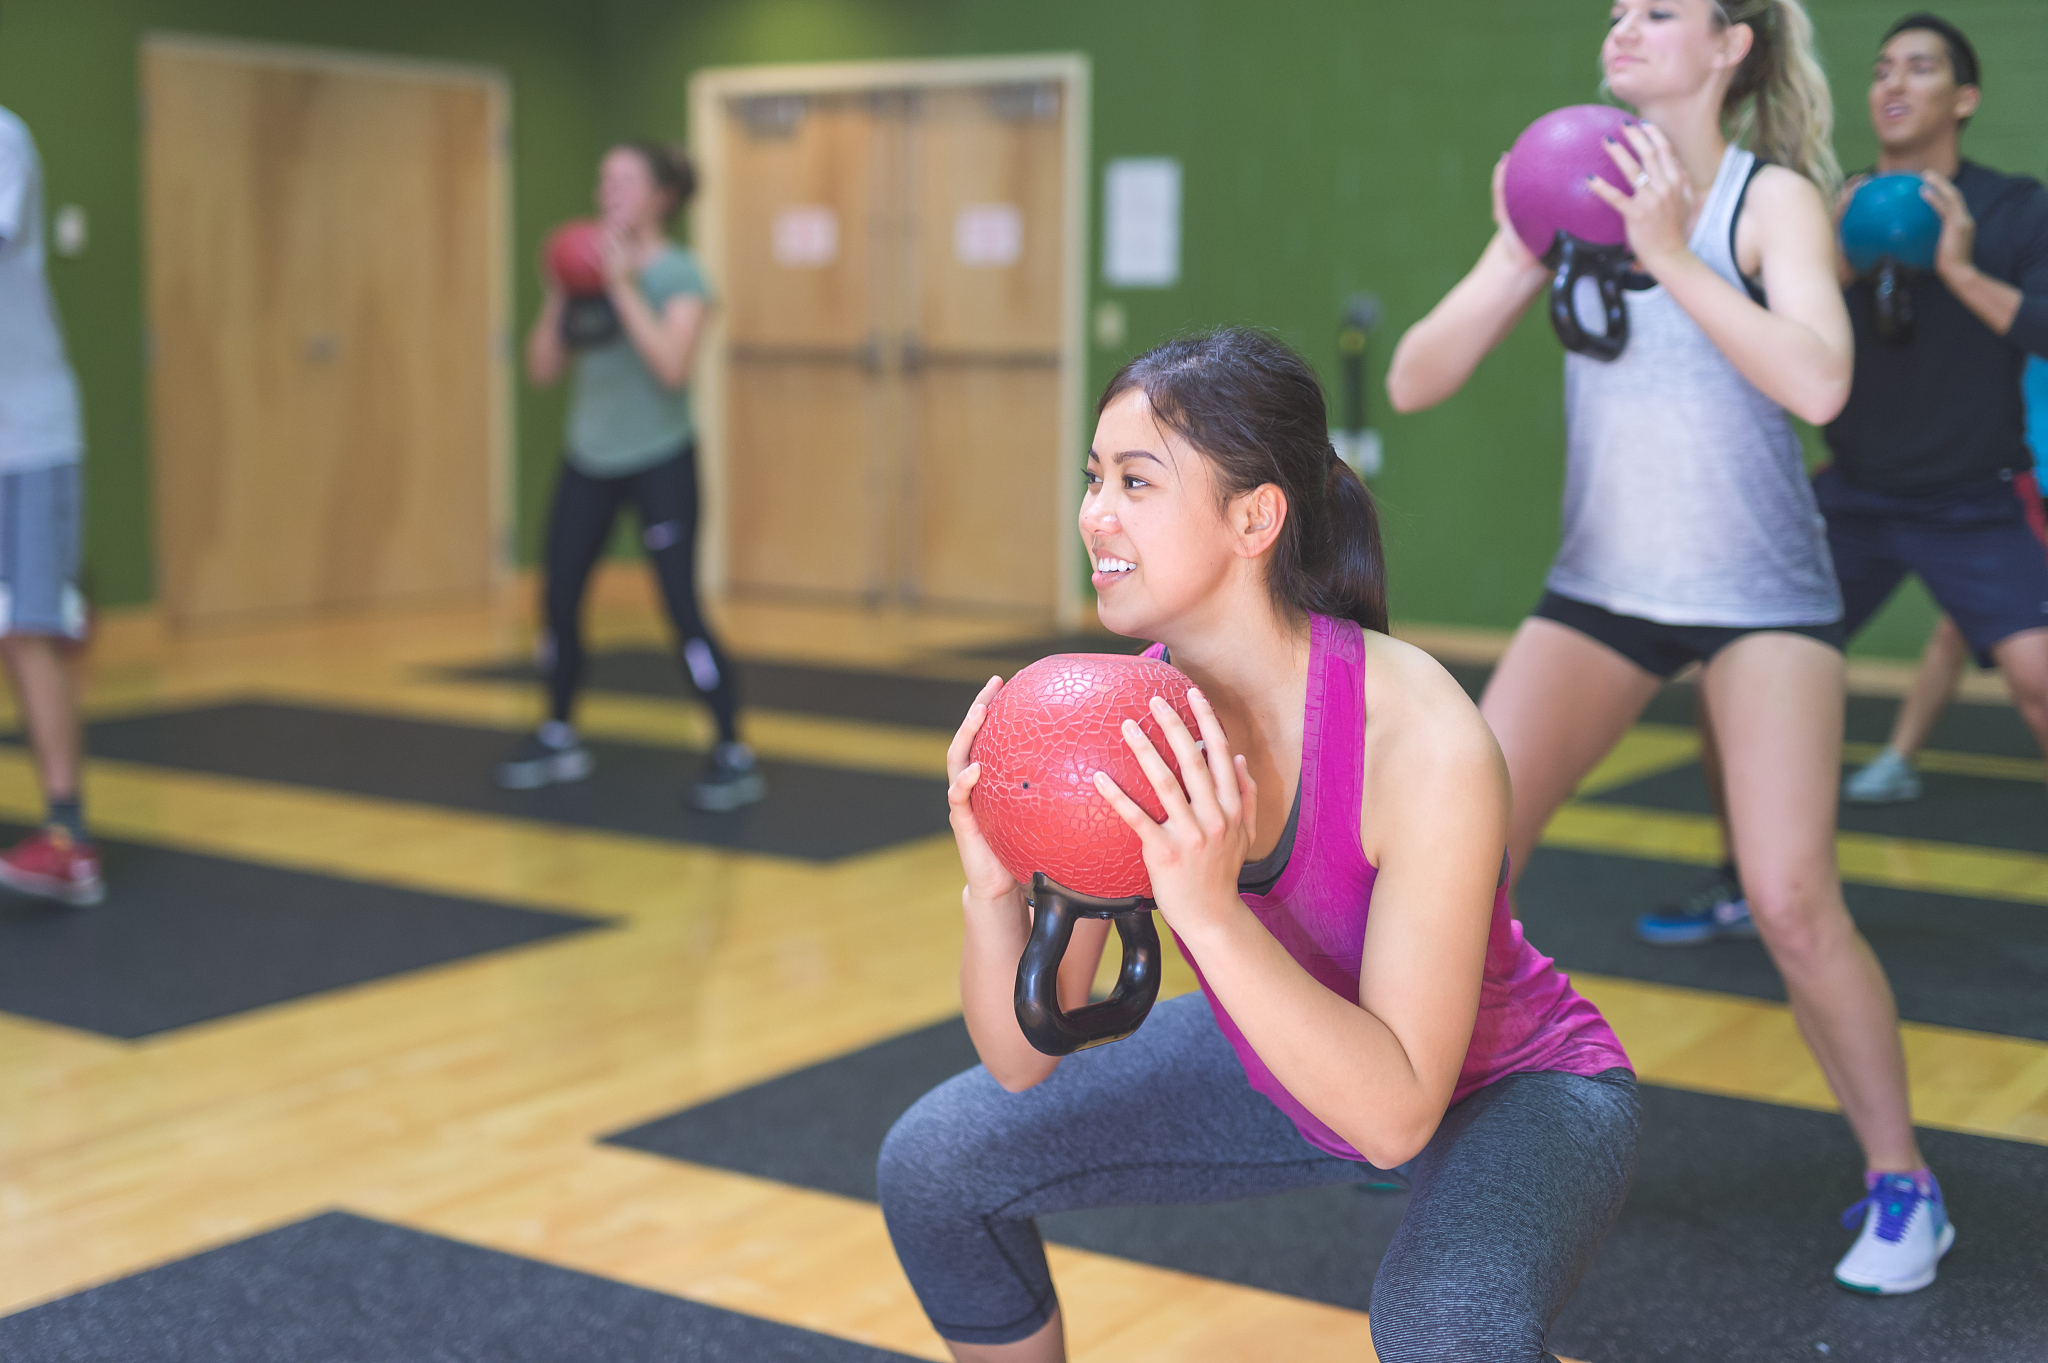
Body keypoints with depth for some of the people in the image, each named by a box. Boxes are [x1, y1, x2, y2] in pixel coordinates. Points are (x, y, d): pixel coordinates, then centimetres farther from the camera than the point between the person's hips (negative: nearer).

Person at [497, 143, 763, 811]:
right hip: (589, 460, 6)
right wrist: (556, 297, -7)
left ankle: (734, 757, -2)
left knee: (682, 608, -10)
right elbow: (542, 368, 5)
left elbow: (673, 366, -25)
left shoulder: (678, 273, -9)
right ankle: (558, 738, 27)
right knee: (559, 598, 7)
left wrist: (623, 286, -23)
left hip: (660, 461, -5)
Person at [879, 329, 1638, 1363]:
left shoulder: (1424, 743, -34)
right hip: (1284, 1057, 5)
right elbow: (1023, 1063, -12)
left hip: (1512, 1089, -5)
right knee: (934, 1162, -2)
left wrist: (1209, 912, -43)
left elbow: (1395, 1115, -33)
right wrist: (992, 895, -31)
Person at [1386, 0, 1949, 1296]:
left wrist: (1671, 253, -30)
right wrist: (1519, 266, -19)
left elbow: (1819, 383, -27)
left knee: (1792, 901, -14)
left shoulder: (1770, 197, -9)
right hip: (1602, 589, 4)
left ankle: (1902, 1185, 8)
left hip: (1761, 594, -4)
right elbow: (1414, 383, -5)